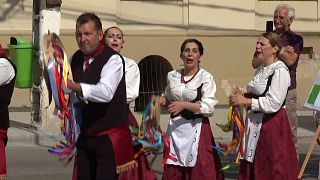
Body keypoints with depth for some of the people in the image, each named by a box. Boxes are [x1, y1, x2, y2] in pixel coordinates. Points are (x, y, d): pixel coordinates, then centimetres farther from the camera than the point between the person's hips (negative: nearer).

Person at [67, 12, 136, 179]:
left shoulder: (113, 59, -13)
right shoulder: (76, 59, 8)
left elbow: (105, 92, -31)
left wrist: (73, 86, -40)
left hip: (108, 136, -7)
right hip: (84, 135, 7)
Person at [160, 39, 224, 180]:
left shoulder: (206, 78, -7)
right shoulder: (172, 76, 8)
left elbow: (209, 108, -15)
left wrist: (184, 105, -24)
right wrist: (161, 100, 0)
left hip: (196, 128, -4)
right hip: (175, 128, 4)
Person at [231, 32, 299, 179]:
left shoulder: (280, 71, -14)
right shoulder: (261, 70, 12)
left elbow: (273, 103, -21)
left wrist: (246, 101, -18)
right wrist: (243, 96, 6)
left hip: (271, 125, -9)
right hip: (255, 124, 9)